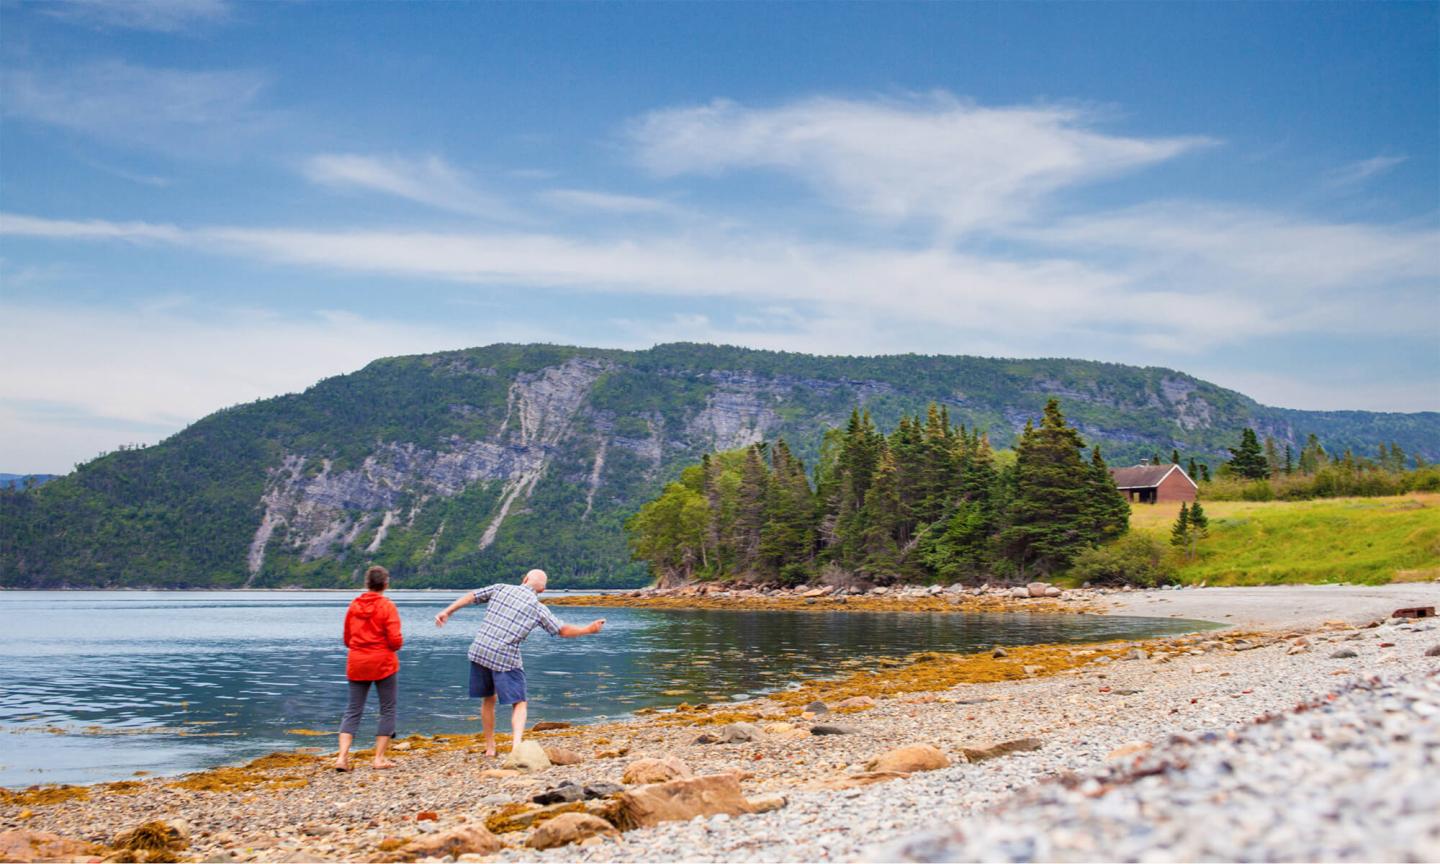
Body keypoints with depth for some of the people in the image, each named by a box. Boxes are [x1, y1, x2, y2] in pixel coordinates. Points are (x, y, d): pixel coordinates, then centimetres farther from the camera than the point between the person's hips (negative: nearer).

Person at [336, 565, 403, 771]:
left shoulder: (354, 605, 4)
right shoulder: (387, 606, -10)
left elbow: (347, 639, 10)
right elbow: (396, 640, -15)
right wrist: (398, 644, 6)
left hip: (356, 664, 4)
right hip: (383, 664, -4)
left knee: (353, 710, 9)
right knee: (388, 710, 8)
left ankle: (342, 756, -4)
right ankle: (380, 758, 5)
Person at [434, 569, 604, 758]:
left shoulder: (500, 589, 7)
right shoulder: (539, 608, 2)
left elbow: (471, 596, 5)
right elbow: (563, 631, 6)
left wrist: (447, 611, 12)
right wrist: (588, 630, 20)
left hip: (479, 651, 3)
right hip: (506, 659, -3)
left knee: (488, 699, 21)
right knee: (519, 703, 6)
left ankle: (490, 747, 27)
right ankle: (516, 744, -17)